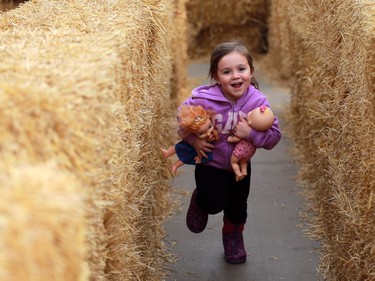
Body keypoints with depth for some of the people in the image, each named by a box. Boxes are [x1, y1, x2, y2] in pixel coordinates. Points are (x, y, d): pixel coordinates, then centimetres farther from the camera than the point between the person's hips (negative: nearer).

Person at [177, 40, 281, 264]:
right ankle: (200, 200, 22)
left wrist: (251, 133, -36)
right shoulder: (204, 99, -28)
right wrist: (192, 139, -21)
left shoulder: (258, 102, -23)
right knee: (214, 204, -16)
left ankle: (233, 236, 51)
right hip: (210, 162, -2)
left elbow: (274, 136, -19)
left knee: (238, 206, 19)